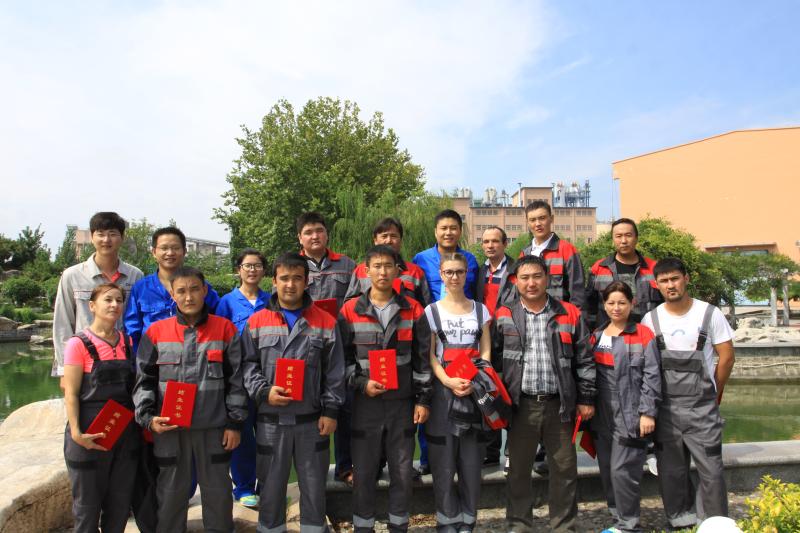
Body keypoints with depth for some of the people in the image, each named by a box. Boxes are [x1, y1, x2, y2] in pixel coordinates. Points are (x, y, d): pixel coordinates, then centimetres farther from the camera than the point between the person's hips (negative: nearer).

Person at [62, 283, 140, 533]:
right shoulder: (78, 344, -8)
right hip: (91, 435, -4)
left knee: (120, 503, 13)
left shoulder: (128, 342, 6)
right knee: (88, 503, 8)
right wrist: (76, 432, -17)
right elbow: (70, 394, -9)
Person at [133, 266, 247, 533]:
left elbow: (236, 380, 0)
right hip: (169, 429, 1)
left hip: (214, 428, 0)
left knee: (218, 491, 12)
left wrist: (235, 422, -2)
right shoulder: (156, 332, 1)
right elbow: (144, 380, 5)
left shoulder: (225, 329, -1)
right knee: (171, 493, 14)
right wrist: (147, 416, -8)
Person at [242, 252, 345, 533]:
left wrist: (331, 410, -3)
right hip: (270, 421, 0)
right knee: (271, 486, 13)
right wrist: (264, 391, -13)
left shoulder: (326, 322, 2)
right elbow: (248, 365, 3)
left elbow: (335, 371, 1)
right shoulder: (256, 323, 3)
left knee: (314, 486, 12)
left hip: (313, 421, 0)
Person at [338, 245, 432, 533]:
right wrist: (360, 384, -11)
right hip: (365, 403, -1)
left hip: (403, 403, 1)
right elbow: (342, 358, 2)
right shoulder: (350, 311, 0)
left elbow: (422, 360, 4)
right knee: (364, 471, 8)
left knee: (403, 470, 10)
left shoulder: (413, 310, 2)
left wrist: (423, 399, 1)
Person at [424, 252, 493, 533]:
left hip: (475, 391, 2)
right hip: (443, 391, -1)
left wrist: (473, 382, -12)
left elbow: (485, 352, 5)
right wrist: (449, 382, -16)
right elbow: (429, 355, -1)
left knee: (472, 461, 4)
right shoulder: (432, 311, 5)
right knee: (444, 461, 1)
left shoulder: (480, 309, 11)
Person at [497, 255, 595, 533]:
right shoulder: (504, 316, 2)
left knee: (564, 468, 10)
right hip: (521, 405, 0)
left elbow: (584, 360, 5)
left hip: (560, 404, 1)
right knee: (518, 468, 10)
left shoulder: (570, 314, 3)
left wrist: (586, 398, 3)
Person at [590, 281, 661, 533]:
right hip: (602, 417, 6)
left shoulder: (643, 335, -4)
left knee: (622, 471, -6)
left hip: (630, 417, -6)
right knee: (607, 471, 11)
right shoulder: (596, 336, 13)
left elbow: (651, 377, -7)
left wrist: (648, 413, -12)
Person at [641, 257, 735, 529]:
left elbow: (726, 357, 2)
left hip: (702, 407, -2)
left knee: (710, 468, 1)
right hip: (665, 408, 2)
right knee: (671, 471, 9)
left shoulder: (710, 313, -4)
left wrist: (714, 395, 6)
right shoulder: (650, 319, 0)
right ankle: (681, 521, 24)